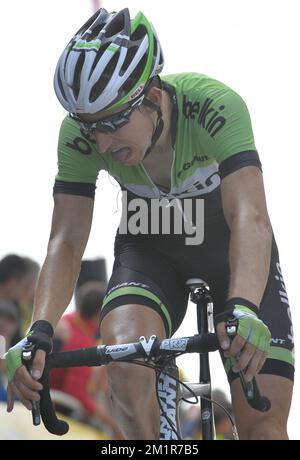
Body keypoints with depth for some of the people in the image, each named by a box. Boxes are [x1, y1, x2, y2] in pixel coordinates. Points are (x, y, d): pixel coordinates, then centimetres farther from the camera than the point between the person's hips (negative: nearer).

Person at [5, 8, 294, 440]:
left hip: (233, 249, -2)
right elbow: (66, 241, -25)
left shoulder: (216, 105, -35)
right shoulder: (80, 134, -25)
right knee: (124, 359, -32)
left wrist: (243, 309, -61)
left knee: (264, 425, -12)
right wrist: (39, 333, -42)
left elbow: (249, 217, -44)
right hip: (150, 248, 2)